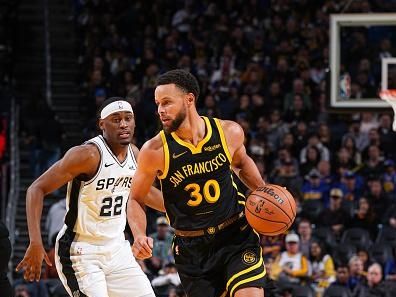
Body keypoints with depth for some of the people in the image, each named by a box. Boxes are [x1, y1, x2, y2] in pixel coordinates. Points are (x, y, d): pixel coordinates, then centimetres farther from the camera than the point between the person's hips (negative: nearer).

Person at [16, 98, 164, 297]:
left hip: (117, 249, 8)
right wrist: (35, 243, -29)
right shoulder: (88, 155, -20)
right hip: (80, 252, -8)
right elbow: (37, 189, -21)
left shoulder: (134, 153, 3)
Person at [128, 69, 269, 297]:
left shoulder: (229, 132, -7)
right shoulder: (155, 151, -13)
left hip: (237, 236, 0)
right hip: (191, 247, 0)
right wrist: (139, 236, -19)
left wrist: (262, 190, 1)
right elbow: (136, 200, 0)